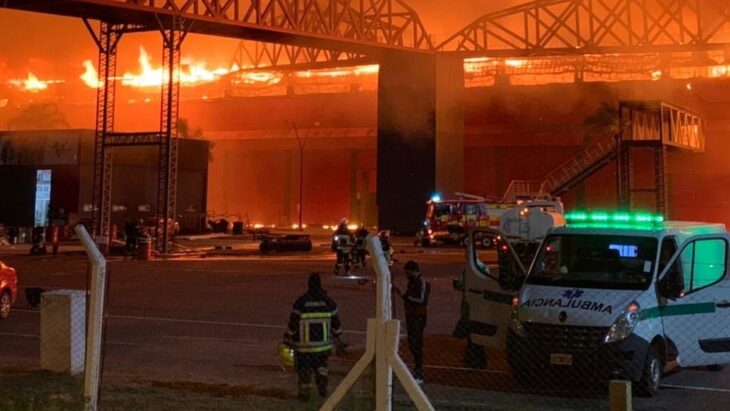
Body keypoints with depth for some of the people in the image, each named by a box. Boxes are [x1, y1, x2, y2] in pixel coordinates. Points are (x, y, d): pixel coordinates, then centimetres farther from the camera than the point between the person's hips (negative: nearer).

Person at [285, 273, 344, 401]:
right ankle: (322, 381, 2)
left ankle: (304, 392, 22)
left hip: (304, 344, -2)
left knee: (304, 368, 15)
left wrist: (288, 340, 3)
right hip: (324, 344, 2)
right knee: (321, 365, 23)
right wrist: (337, 338, 19)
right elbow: (336, 323, 5)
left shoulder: (300, 302, -12)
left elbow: (293, 324, -8)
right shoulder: (328, 302, -4)